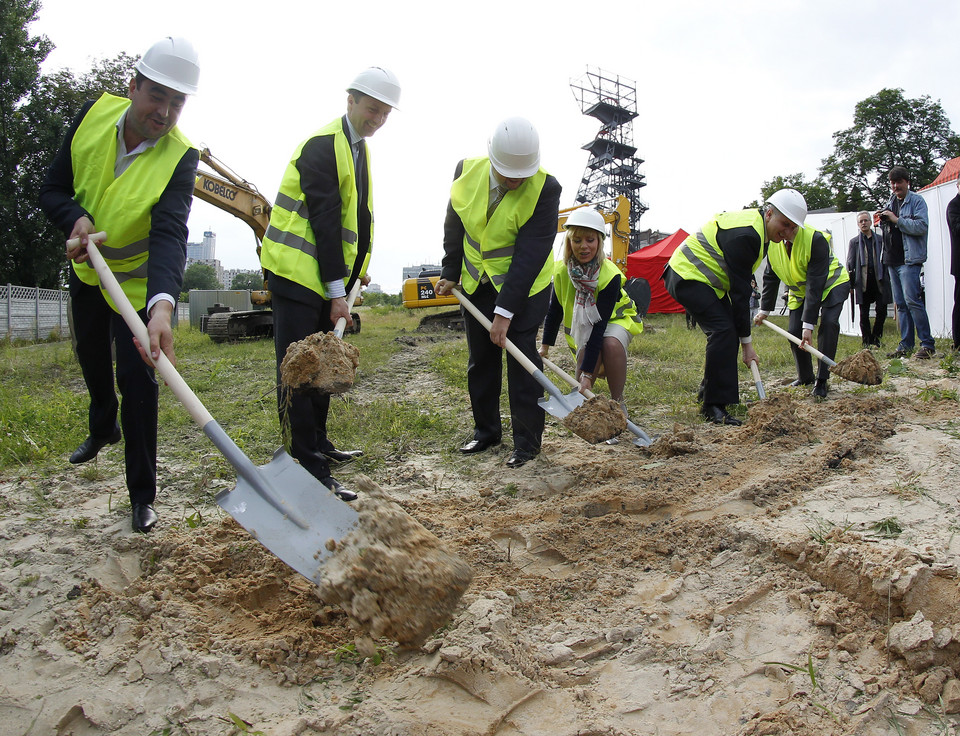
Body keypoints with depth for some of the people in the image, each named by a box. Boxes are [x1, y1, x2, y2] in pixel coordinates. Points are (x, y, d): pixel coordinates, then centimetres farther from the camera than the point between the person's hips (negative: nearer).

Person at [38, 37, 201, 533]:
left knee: (136, 377, -12)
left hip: (138, 281, -5)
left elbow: (170, 235, -43)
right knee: (92, 360, 23)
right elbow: (52, 189, -10)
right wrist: (76, 219, -33)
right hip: (87, 269, 5)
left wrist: (162, 305, -59)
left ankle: (142, 496, 0)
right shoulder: (95, 115, -17)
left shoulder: (180, 159, -29)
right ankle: (102, 428, 54)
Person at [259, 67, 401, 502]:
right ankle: (310, 469, -7)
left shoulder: (359, 147, 15)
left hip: (328, 277, 10)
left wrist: (356, 269, 16)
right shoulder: (321, 146, -15)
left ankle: (318, 444, 30)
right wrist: (337, 291, -19)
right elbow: (324, 221, -19)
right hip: (298, 273, -10)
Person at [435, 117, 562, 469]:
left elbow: (530, 254, -26)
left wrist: (506, 310, -27)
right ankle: (486, 430, 27)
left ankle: (527, 442, 5)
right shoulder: (467, 171, -10)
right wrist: (450, 273, 8)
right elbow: (454, 226, 7)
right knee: (480, 360, 11)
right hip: (477, 283, 5)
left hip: (525, 287, -4)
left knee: (522, 359, -5)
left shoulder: (545, 188, -24)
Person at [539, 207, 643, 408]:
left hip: (616, 318, -3)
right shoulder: (561, 270, -20)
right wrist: (545, 345, 6)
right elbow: (555, 309, -2)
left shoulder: (610, 276, -33)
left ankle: (617, 402, -19)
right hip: (581, 323, 3)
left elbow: (599, 324, -36)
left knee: (611, 344, -37)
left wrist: (587, 373, -39)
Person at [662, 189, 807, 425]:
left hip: (706, 279, 11)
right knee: (723, 330, -20)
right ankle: (713, 406, -17)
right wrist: (746, 342, -21)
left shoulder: (758, 228, 5)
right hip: (687, 276, -11)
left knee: (729, 332, 9)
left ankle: (709, 389, 24)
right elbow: (739, 291, -25)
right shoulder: (745, 235, -26)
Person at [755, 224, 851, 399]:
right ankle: (805, 378, 15)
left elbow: (815, 285, -35)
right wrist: (764, 309, 2)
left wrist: (808, 324, -37)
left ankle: (821, 381, -18)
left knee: (828, 323, -25)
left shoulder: (816, 239, -34)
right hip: (800, 290, 5)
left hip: (832, 283, -5)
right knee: (794, 331, -6)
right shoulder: (772, 242, -16)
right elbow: (771, 277, 1)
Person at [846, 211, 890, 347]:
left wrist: (887, 279, 3)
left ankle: (875, 338, 11)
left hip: (879, 280, 1)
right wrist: (850, 284, -1)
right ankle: (867, 341, 10)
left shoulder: (880, 240, 13)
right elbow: (850, 264, 7)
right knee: (864, 314, 2)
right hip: (862, 281, -1)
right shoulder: (854, 242, 10)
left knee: (881, 311, -4)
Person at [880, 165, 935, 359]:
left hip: (909, 259, -8)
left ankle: (928, 345, -10)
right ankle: (906, 346, 10)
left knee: (912, 300, -15)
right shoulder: (891, 202, 18)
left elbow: (922, 226, -15)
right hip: (892, 259, 8)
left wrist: (897, 220, -17)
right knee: (900, 304, 7)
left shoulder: (917, 201, -3)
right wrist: (883, 221, 5)